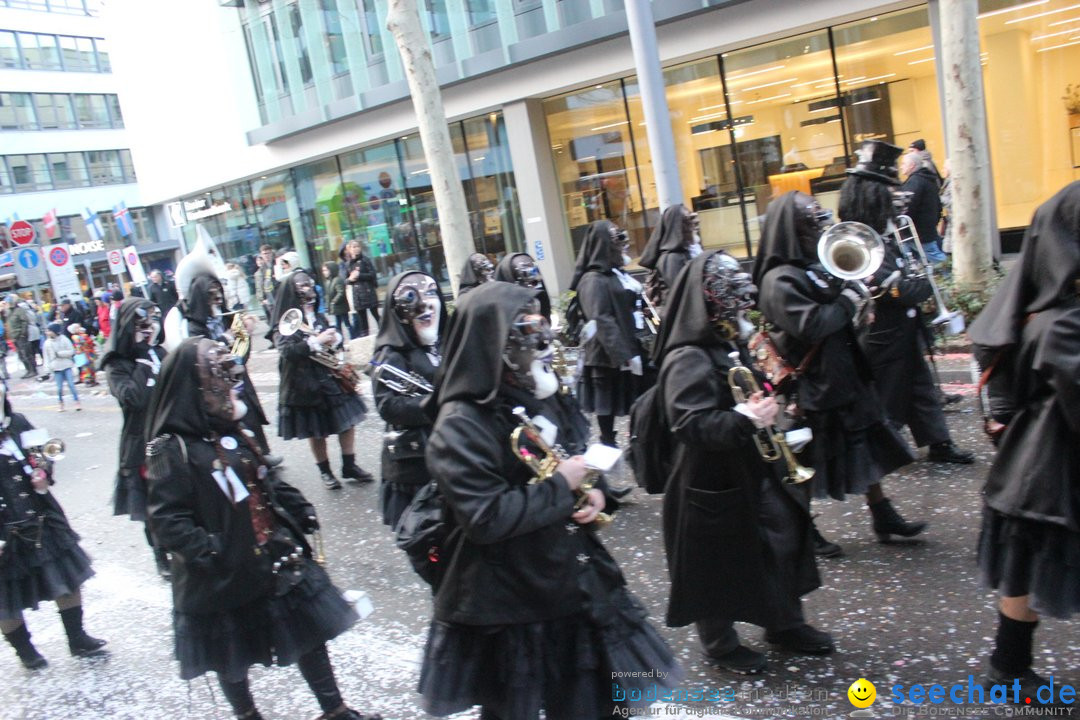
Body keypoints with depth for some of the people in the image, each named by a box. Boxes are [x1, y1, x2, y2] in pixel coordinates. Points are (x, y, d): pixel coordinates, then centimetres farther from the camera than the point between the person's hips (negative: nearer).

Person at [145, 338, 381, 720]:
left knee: (311, 629, 13)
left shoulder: (232, 435, 3)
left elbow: (268, 482, 14)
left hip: (276, 560, 7)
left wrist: (300, 510, 6)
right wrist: (210, 553, -28)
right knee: (232, 655, 14)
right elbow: (168, 521, -22)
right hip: (223, 580, -7)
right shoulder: (172, 451, -18)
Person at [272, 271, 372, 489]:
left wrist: (334, 338, -6)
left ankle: (349, 465, 18)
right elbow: (287, 351, -22)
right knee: (316, 430, 7)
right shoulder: (287, 321, -8)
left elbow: (335, 337, 17)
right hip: (306, 383, -5)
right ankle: (325, 471, 23)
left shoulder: (318, 316, 9)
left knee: (347, 421, 4)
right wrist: (316, 341, -26)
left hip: (332, 376, 5)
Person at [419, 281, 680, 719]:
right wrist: (560, 486, -21)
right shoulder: (461, 426, -22)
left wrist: (596, 491, -5)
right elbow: (485, 519, -29)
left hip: (577, 580, 7)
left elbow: (583, 460, 17)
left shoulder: (544, 399, 2)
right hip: (510, 605, -7)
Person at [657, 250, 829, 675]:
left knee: (784, 538, 18)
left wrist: (764, 410, 8)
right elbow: (691, 425, -31)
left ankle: (784, 624, 39)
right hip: (712, 484, -9)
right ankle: (720, 644, 29)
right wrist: (744, 419, -38)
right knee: (718, 565, 8)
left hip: (753, 470, 9)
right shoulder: (686, 360, -23)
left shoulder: (731, 345, 7)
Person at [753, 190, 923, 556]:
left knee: (866, 444, 17)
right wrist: (847, 302, -17)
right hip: (812, 384, -9)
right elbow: (809, 325, -30)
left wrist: (855, 297, -3)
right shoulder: (779, 280, -20)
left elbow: (837, 313, 18)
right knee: (809, 458, 5)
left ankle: (884, 516, 30)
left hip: (843, 374, 9)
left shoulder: (813, 266, 8)